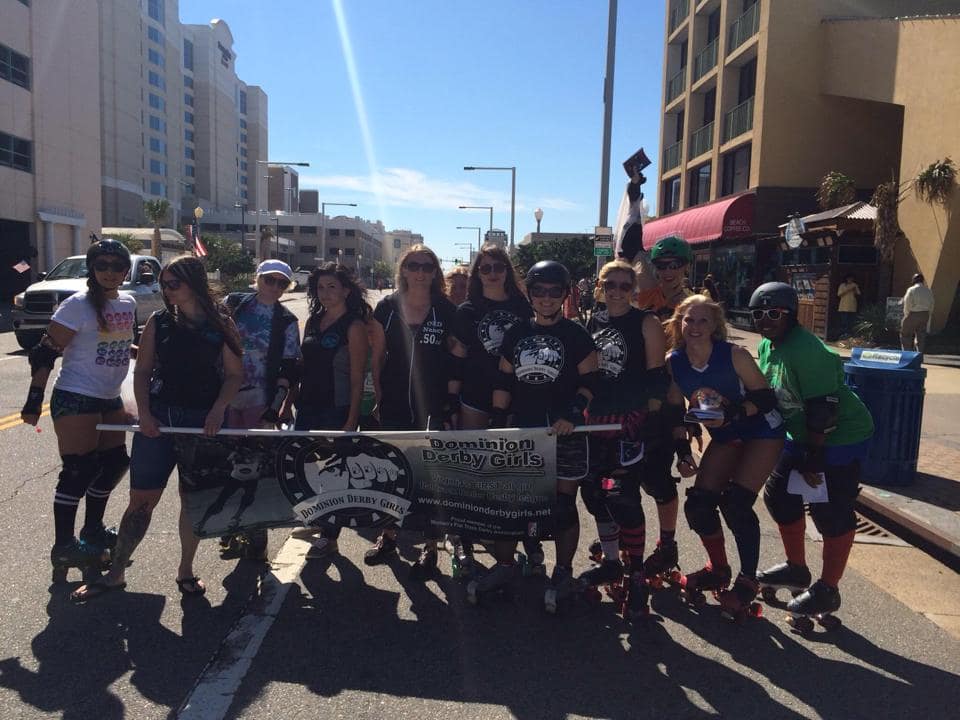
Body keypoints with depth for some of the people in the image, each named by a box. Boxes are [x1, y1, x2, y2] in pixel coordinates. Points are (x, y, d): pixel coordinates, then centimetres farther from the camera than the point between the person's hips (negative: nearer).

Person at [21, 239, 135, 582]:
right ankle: (63, 547, 5)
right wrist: (34, 400, -15)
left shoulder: (128, 304, 7)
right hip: (76, 399, -7)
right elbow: (45, 353, -12)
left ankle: (92, 530, 31)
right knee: (79, 470, -7)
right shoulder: (77, 304, -13)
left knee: (114, 463, 13)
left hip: (110, 399, 7)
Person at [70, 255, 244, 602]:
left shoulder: (221, 324, -2)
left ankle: (186, 570, 25)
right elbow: (142, 371, 6)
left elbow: (235, 374, 0)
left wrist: (217, 411, -13)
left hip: (204, 422, -1)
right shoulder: (159, 322, 4)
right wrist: (144, 413, -6)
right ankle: (116, 573, 18)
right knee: (141, 498, 3)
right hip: (159, 419, 1)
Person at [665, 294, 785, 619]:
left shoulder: (734, 355, -23)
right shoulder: (674, 362, -11)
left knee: (736, 503, -17)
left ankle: (748, 581, 4)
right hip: (725, 436, 5)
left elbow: (766, 397, -18)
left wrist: (732, 415, -31)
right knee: (698, 504, -3)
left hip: (761, 431, -5)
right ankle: (718, 569, 23)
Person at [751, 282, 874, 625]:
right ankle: (796, 569, 32)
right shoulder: (767, 346, 1)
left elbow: (822, 410, -27)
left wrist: (813, 460, -22)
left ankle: (827, 591, 14)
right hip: (803, 436, 10)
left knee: (831, 512, -3)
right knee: (779, 494, 14)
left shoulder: (805, 351, -27)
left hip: (842, 438, -9)